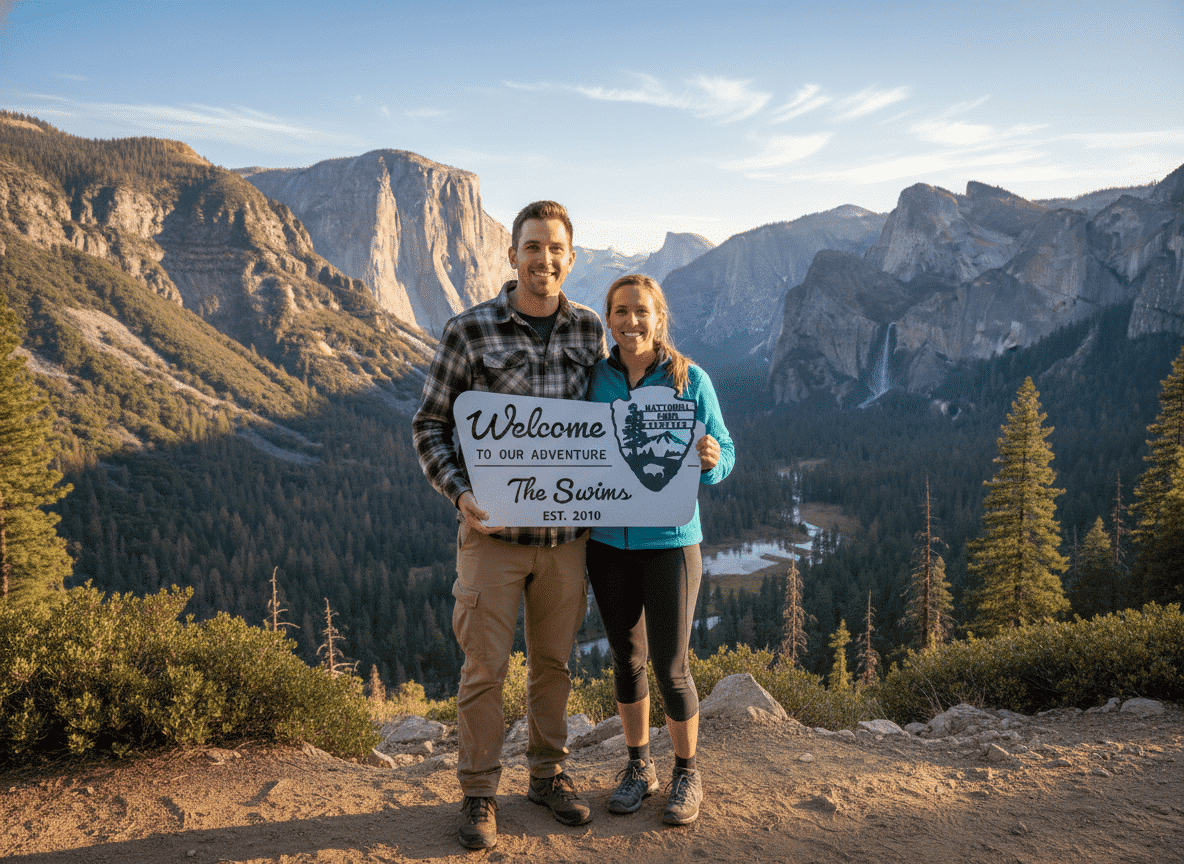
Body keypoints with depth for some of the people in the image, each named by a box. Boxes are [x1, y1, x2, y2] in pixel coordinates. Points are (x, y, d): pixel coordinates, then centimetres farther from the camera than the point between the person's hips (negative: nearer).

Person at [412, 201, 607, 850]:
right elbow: (429, 425, -1)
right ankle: (478, 793, 24)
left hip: (567, 532, 3)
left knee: (552, 661, 16)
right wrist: (459, 493, -16)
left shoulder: (589, 330, 3)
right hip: (493, 531, -3)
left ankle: (548, 775, 35)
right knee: (485, 667, 5)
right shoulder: (468, 331, -7)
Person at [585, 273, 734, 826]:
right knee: (626, 659, 14)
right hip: (608, 541, 3)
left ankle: (687, 774, 25)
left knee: (671, 667, 2)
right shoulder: (594, 378, 1)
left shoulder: (690, 380, -6)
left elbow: (723, 454, -1)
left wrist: (712, 460, -23)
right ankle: (638, 767, 32)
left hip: (669, 541, -3)